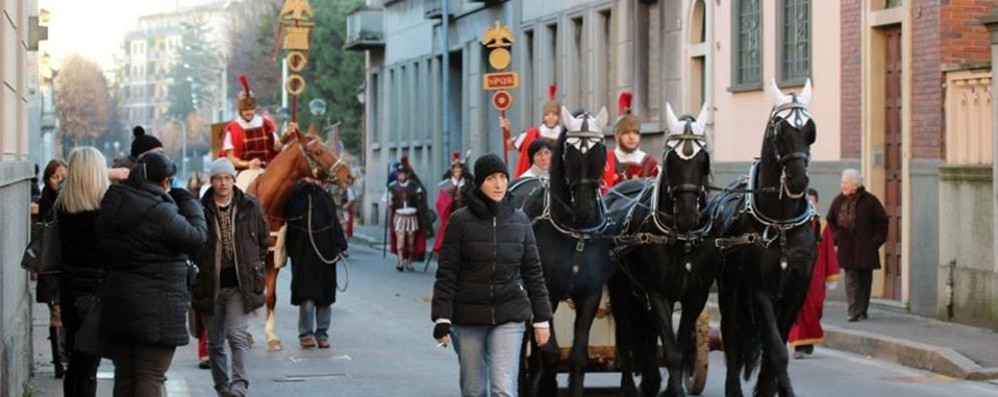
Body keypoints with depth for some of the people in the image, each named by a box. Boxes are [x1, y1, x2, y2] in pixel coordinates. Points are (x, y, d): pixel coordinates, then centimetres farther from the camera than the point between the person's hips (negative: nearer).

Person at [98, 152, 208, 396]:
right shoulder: (160, 212, -19)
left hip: (118, 301, 8)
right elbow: (197, 237, -13)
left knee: (124, 374, 14)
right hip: (156, 306, -7)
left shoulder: (113, 207, 6)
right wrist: (188, 202, 2)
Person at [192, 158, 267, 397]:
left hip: (240, 284, -1)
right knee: (215, 342, 8)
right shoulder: (200, 210, -3)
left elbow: (264, 239, 15)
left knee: (236, 335, -17)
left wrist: (255, 265, 13)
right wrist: (199, 268, 4)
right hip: (210, 285, 1)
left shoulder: (250, 207, 0)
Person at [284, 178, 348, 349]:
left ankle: (322, 332, 19)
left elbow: (334, 224, 10)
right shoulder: (297, 195, -5)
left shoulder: (326, 198, 8)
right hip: (304, 255, -4)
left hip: (325, 253, 4)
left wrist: (339, 246, 3)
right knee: (307, 297, -4)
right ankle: (305, 333, 9)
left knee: (325, 295, 9)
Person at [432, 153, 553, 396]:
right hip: (468, 318, 0)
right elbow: (446, 273, -4)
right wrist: (442, 319, -10)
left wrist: (542, 318, 7)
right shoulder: (460, 221, -3)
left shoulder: (519, 221, 4)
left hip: (510, 316, 0)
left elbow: (533, 272, 8)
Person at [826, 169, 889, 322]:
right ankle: (854, 311, -10)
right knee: (851, 280, -6)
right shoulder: (838, 201, 6)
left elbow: (882, 221, 2)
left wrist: (876, 240, -4)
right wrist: (836, 237, 5)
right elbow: (831, 221, 18)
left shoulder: (869, 201, -3)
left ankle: (862, 311, 12)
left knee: (865, 280, 4)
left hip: (865, 248, -1)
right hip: (847, 249, 1)